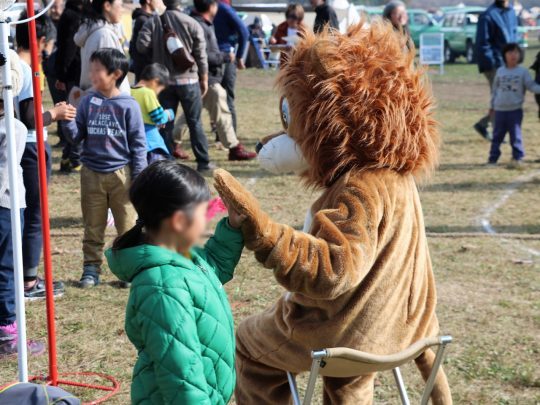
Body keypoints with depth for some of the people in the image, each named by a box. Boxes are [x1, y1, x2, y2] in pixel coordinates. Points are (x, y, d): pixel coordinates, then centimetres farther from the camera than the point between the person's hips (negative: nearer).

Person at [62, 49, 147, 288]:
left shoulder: (128, 105, -8)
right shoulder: (88, 102, 1)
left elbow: (138, 144, -5)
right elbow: (76, 136, 3)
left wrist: (138, 177, -7)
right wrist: (67, 121, -17)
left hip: (121, 173, -3)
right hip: (92, 173, 3)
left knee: (127, 227, 7)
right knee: (92, 227, 10)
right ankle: (91, 269, 17)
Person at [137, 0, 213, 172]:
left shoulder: (153, 22, -3)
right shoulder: (192, 23, -5)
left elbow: (142, 45, -12)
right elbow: (201, 55, -3)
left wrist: (156, 52, 10)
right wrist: (204, 80, 8)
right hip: (188, 80, -1)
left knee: (166, 124, 7)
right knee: (195, 122, 6)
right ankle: (203, 162, 9)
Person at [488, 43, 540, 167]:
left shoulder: (523, 72, -1)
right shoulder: (500, 71, 7)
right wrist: (492, 105, 16)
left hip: (515, 110, -2)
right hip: (500, 109, 3)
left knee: (516, 135, -3)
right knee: (497, 135, 8)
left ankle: (518, 158, 6)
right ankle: (493, 158, 15)